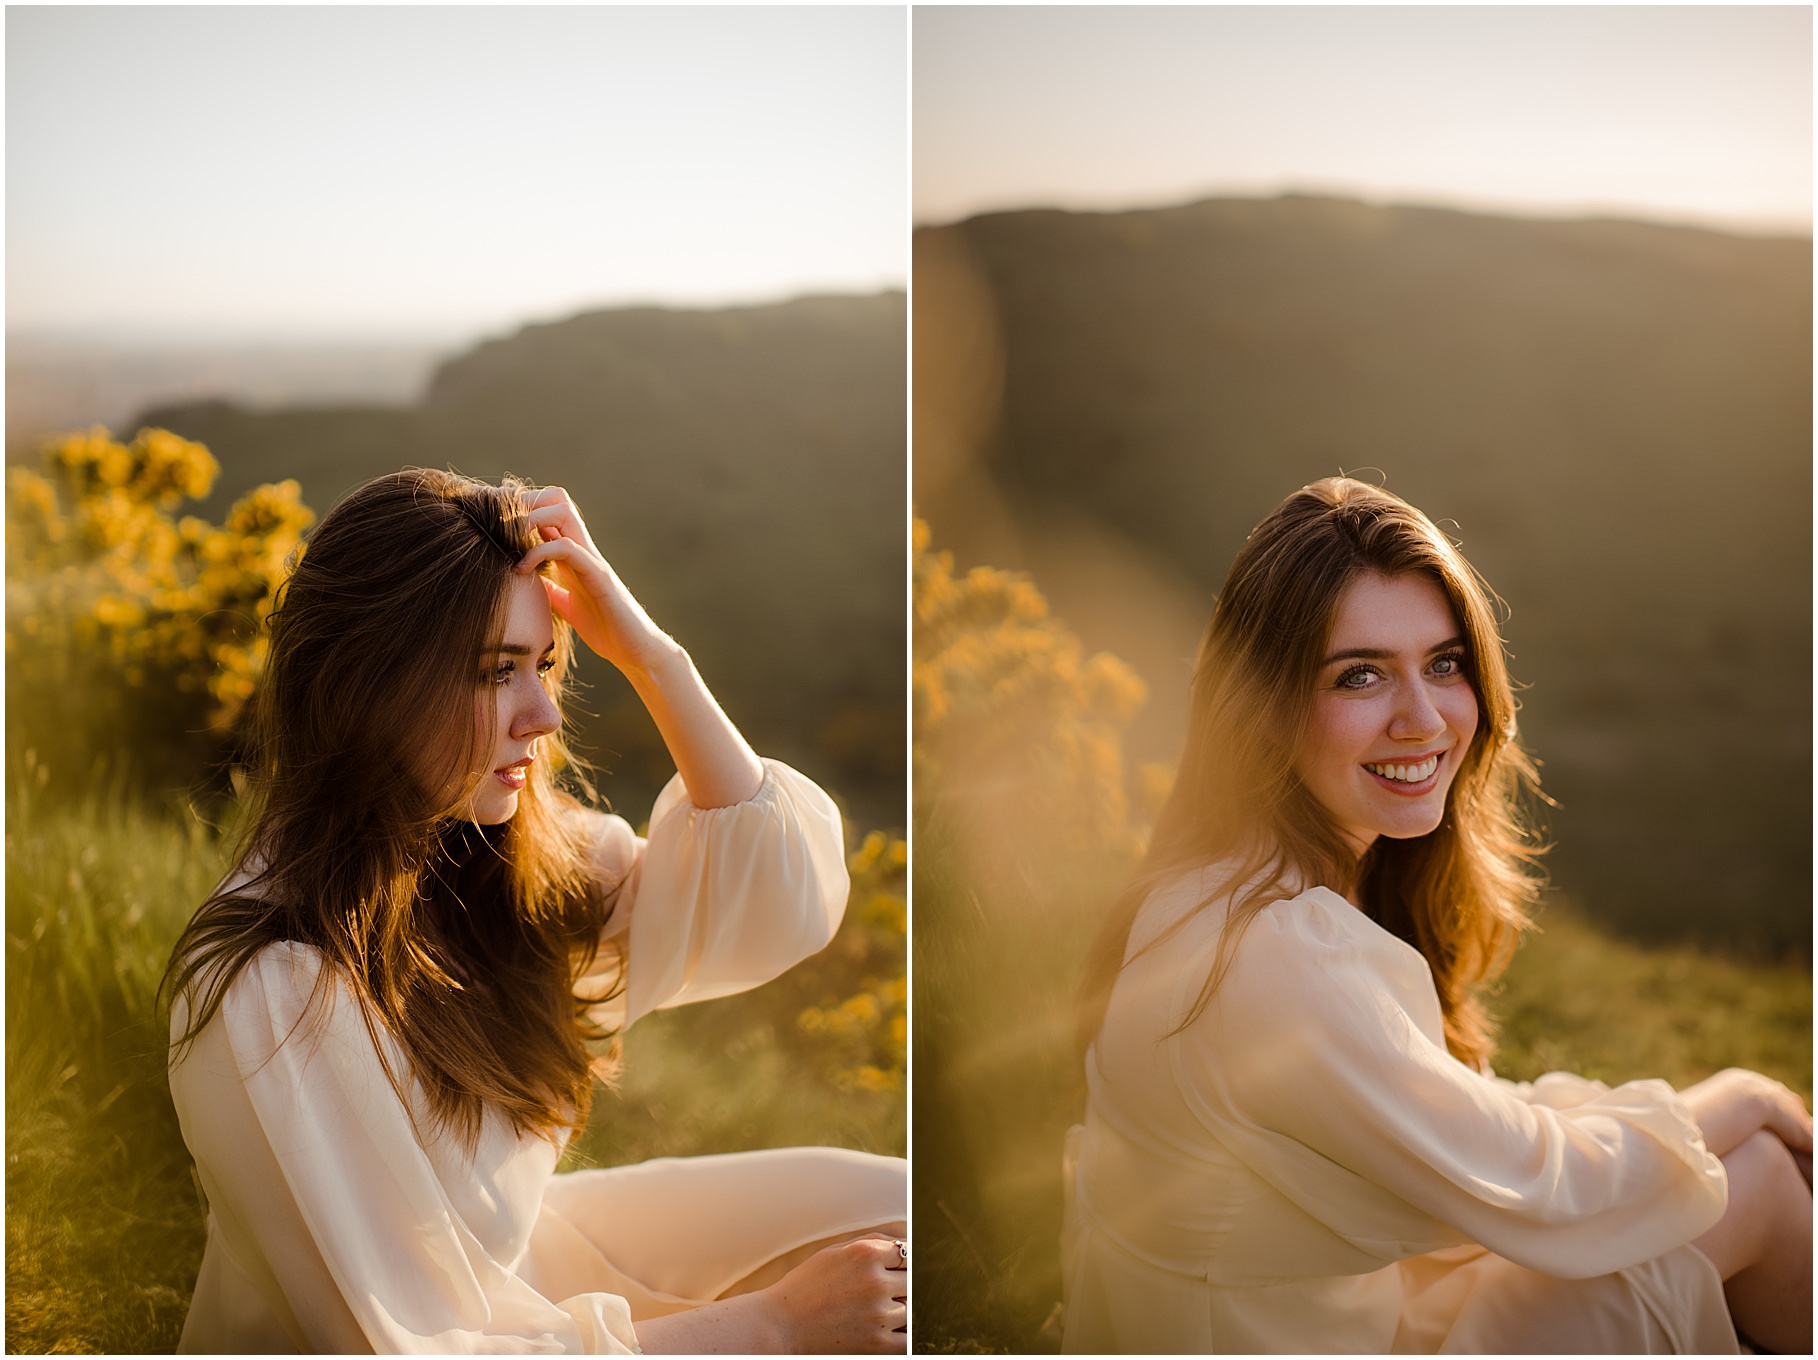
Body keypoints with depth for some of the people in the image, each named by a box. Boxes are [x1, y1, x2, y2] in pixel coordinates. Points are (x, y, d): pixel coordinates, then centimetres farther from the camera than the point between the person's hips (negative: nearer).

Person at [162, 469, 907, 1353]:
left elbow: (785, 905, -7)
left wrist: (651, 656, -17)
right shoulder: (271, 990, -30)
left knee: (878, 1206, -1)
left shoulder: (521, 854, -8)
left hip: (520, 1262, 7)